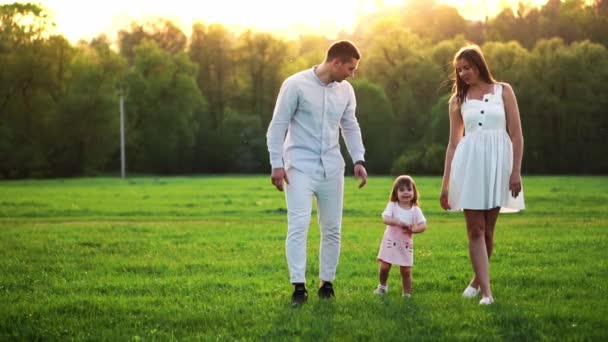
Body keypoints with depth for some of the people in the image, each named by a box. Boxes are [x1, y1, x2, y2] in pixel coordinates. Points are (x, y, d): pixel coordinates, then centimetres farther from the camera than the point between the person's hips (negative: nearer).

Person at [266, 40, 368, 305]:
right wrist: (277, 164, -12)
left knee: (332, 229, 7)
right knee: (298, 226, -13)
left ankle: (327, 282, 19)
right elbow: (278, 126, -7)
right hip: (300, 167, -5)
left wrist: (358, 160, 6)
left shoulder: (345, 91, 6)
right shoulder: (296, 85, -10)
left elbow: (350, 127, 18)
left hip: (332, 168, 5)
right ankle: (299, 286, -11)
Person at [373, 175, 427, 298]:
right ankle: (382, 286, 25)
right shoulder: (392, 206, -4)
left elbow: (423, 226, -8)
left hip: (405, 244, 1)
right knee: (384, 266, -2)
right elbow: (385, 218, -19)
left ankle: (407, 293, 16)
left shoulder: (415, 210, -1)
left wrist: (413, 229, -26)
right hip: (390, 242, 0)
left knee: (406, 271, 2)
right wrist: (397, 222, -34)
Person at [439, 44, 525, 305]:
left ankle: (477, 279, 26)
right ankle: (486, 291, -9)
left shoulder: (503, 91, 5)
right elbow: (453, 143, 12)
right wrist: (445, 184, 9)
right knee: (475, 229, -8)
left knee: (487, 229, 6)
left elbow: (516, 134, 2)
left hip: (497, 162, -1)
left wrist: (516, 172, -7)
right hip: (469, 164, 1)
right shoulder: (458, 100, 11)